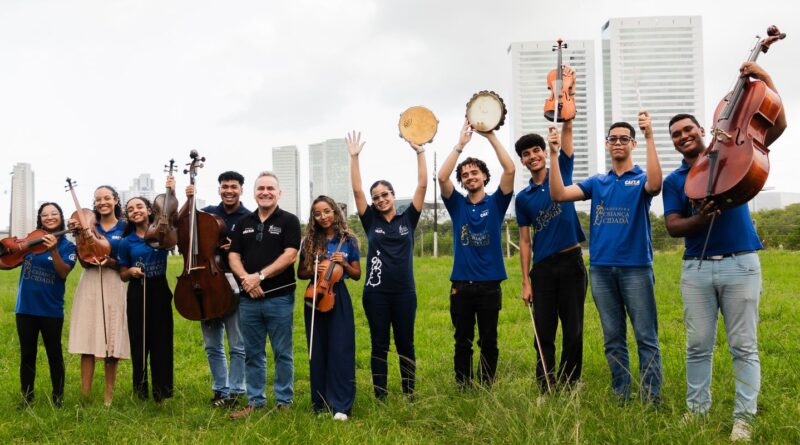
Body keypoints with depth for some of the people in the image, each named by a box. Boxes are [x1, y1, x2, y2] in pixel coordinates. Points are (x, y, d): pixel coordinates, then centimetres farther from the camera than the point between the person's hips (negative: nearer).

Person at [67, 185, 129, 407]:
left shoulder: (124, 227, 4)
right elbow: (84, 262, 0)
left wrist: (110, 261, -16)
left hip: (113, 287, -1)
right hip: (90, 285, 1)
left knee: (111, 341, 1)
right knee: (87, 341, -4)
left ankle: (109, 396, 11)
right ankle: (85, 395, 1)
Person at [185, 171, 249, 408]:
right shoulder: (208, 213, 9)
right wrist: (189, 200, -4)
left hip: (234, 287, -4)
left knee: (237, 345, 2)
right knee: (212, 345, 12)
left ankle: (235, 391, 14)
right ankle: (220, 389, 24)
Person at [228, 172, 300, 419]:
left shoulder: (289, 221, -1)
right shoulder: (244, 223, 13)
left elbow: (289, 256, -12)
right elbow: (233, 256, 7)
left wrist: (260, 276, -17)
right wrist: (245, 278, -12)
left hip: (279, 298, -4)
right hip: (248, 299, 4)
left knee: (282, 353, 3)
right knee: (253, 354, 10)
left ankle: (284, 402, 13)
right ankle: (255, 401, 20)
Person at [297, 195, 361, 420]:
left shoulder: (347, 240, 0)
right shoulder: (309, 241, 5)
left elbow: (357, 274, 5)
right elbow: (300, 273, 11)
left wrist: (344, 263, -13)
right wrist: (312, 271, -9)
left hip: (338, 298, -2)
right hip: (315, 297, 2)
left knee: (340, 351, -6)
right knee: (317, 352, 7)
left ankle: (341, 406, -1)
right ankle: (320, 403, 18)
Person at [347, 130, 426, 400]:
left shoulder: (408, 219, 5)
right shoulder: (371, 221, 5)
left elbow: (422, 186, 0)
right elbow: (356, 190, -1)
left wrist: (420, 152, -5)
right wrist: (354, 156, -6)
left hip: (404, 292, 0)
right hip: (376, 293, 0)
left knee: (406, 345, 8)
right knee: (379, 346, 6)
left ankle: (410, 395, 16)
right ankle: (380, 397, 12)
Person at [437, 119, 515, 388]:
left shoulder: (496, 203, 3)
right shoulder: (457, 205, 6)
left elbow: (510, 169, -10)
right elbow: (442, 177, -10)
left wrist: (490, 136, -13)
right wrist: (460, 144, -12)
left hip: (489, 284, -1)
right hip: (461, 285, 1)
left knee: (488, 342, 7)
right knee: (463, 342, 8)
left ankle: (486, 389, 17)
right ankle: (463, 389, 16)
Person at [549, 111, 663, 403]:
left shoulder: (641, 178, 3)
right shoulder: (597, 182, 14)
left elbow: (655, 185, -23)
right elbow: (558, 194, 1)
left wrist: (650, 137, -27)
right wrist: (554, 153, -7)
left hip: (636, 267, -4)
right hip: (601, 268, 4)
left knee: (646, 336, -2)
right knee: (613, 338, 9)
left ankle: (651, 399, 2)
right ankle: (620, 397, 17)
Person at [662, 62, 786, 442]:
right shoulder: (674, 180, 10)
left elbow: (777, 125, 1)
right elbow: (673, 227, 1)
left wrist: (764, 79, -6)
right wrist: (700, 219, -20)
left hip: (740, 263, -2)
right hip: (696, 268, 2)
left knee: (744, 346, 0)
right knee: (698, 346, 5)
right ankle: (697, 410, 16)